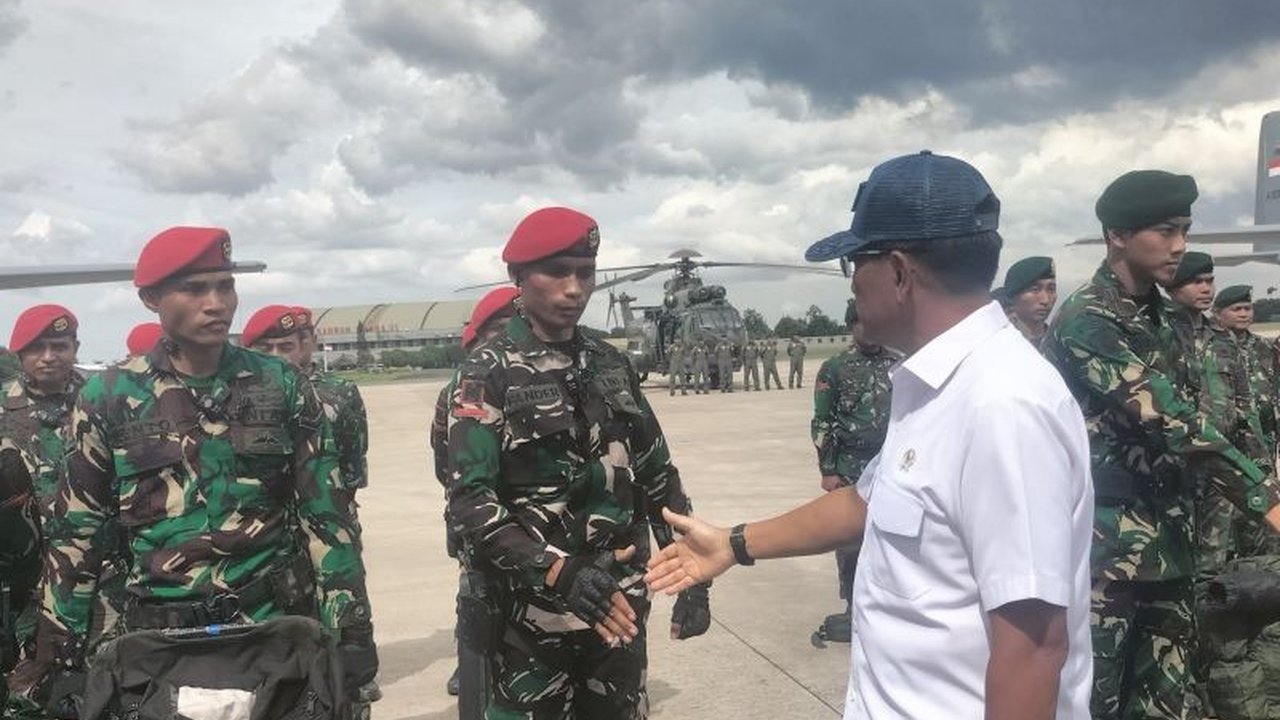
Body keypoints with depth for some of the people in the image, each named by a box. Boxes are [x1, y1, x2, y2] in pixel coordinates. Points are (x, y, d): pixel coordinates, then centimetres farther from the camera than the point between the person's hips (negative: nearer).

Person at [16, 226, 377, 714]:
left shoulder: (282, 386, -2)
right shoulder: (108, 397, -1)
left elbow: (325, 517, -1)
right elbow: (76, 532, 4)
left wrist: (351, 630, -4)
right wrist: (61, 651, 3)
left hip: (276, 624, 0)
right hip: (161, 635, 0)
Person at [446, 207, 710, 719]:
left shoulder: (612, 365, 7)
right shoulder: (488, 375, -9)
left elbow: (657, 475, 11)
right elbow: (469, 503, -18)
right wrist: (561, 572, -28)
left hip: (619, 607, 5)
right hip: (534, 614, -5)